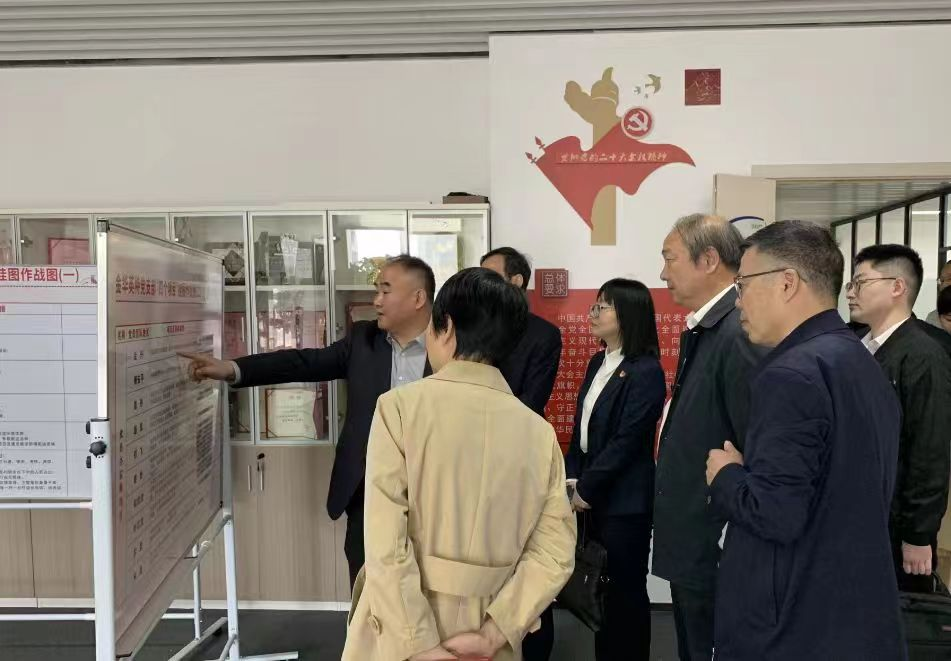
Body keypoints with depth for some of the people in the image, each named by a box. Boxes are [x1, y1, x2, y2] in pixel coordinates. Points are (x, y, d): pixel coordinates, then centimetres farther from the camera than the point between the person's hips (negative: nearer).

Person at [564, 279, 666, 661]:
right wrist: (572, 479, 2)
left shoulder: (646, 371, -15)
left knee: (625, 589, 7)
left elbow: (626, 441, -18)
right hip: (592, 495, 7)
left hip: (624, 500, -7)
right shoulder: (598, 363, 10)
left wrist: (586, 489, -13)